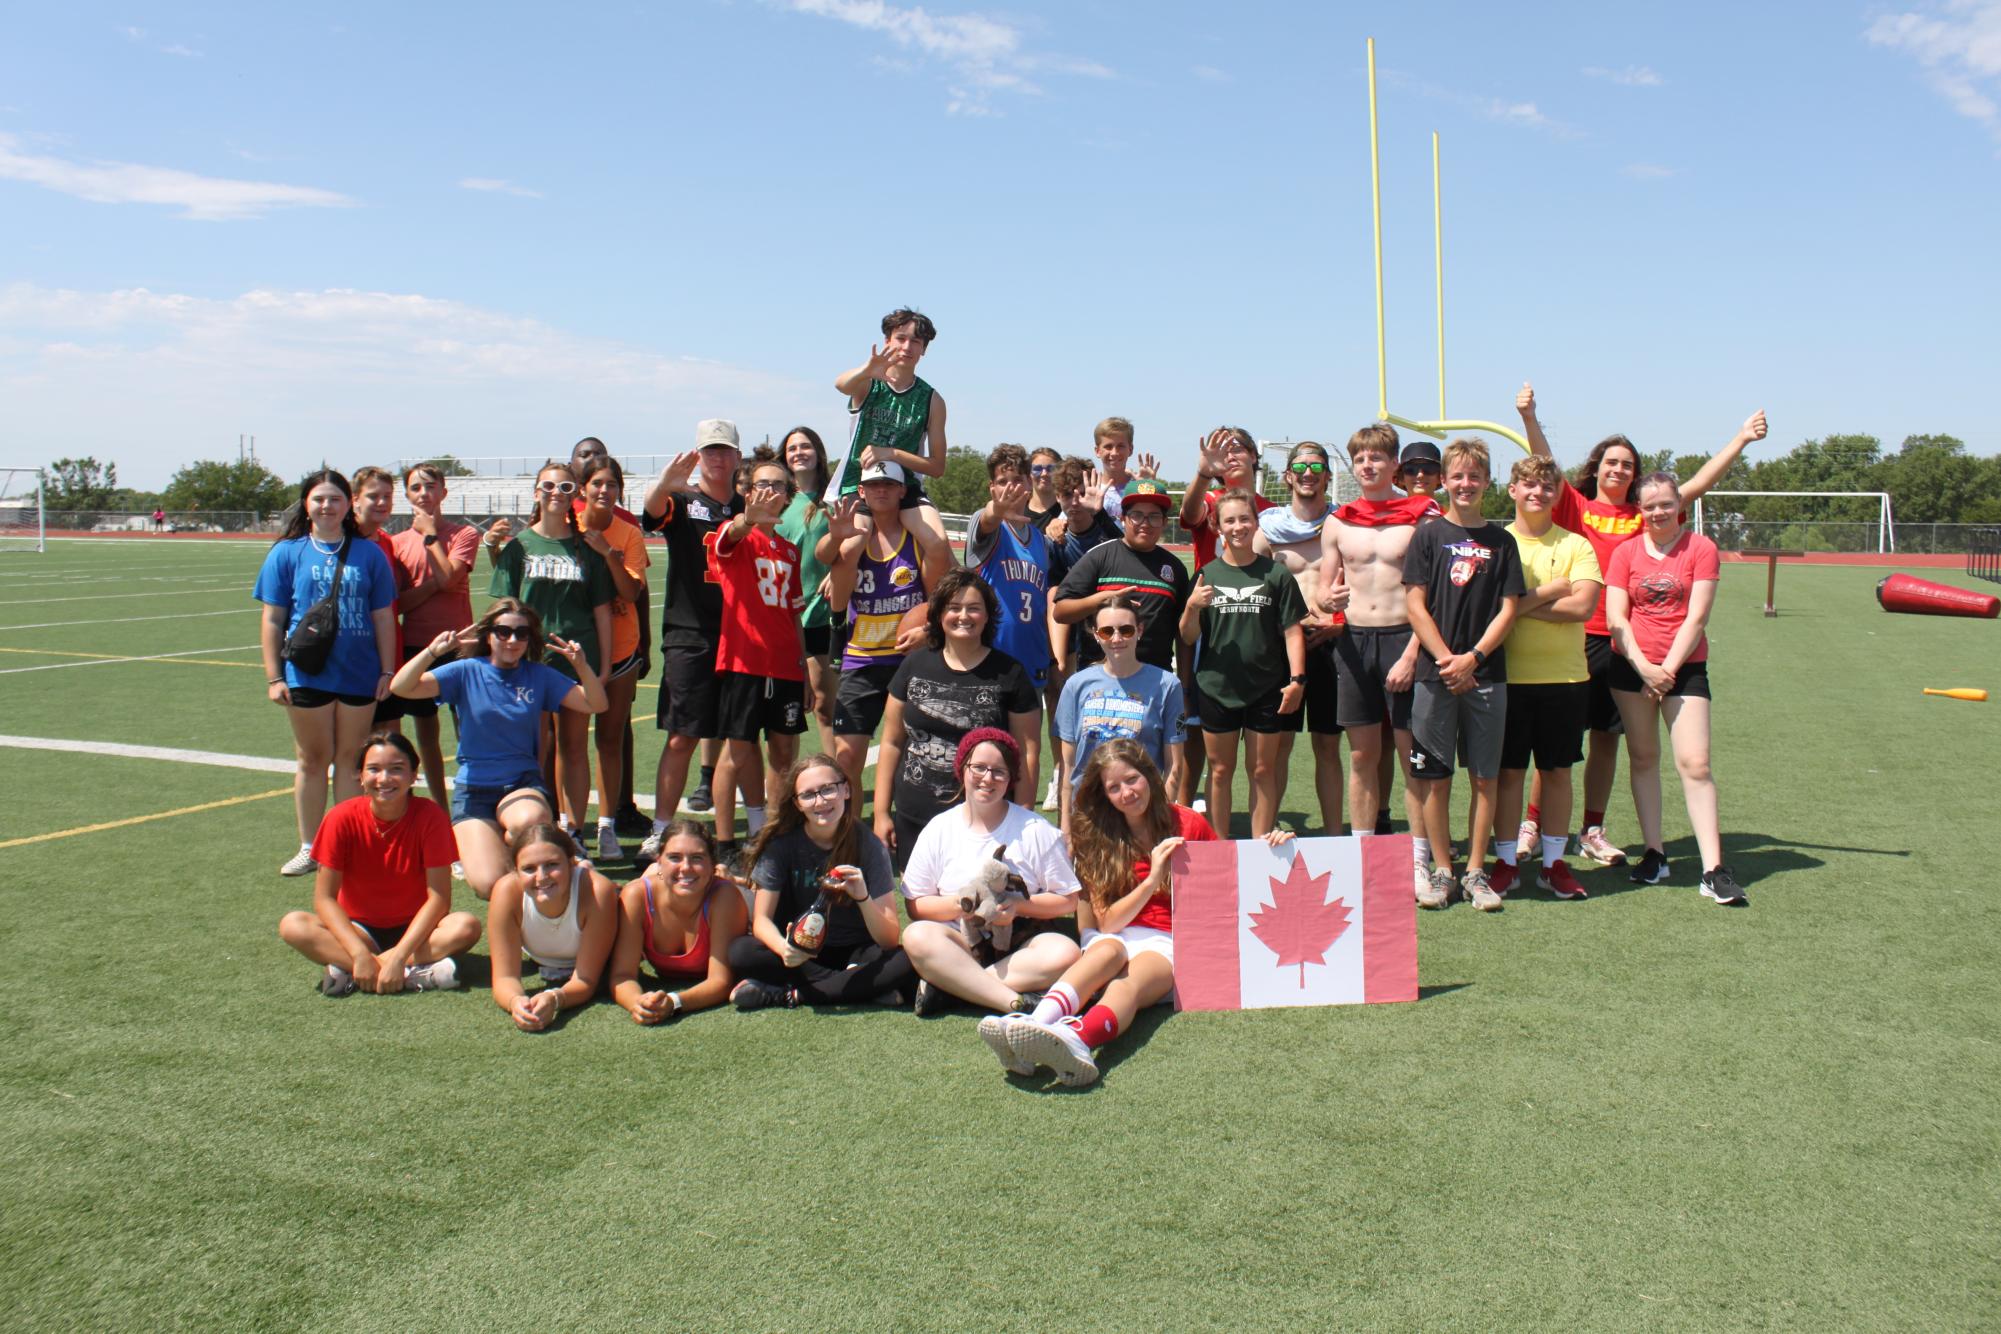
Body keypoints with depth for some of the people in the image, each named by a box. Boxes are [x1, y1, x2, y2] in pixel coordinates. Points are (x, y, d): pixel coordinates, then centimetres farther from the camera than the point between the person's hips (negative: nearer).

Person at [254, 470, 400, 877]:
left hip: (360, 674, 1)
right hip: (307, 673, 0)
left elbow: (383, 617, 7)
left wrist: (387, 670, 3)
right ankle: (309, 848, 19)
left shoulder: (369, 553, 5)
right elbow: (273, 619, 2)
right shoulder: (287, 552, 2)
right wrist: (273, 677, -2)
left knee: (350, 759, 7)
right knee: (313, 759, 8)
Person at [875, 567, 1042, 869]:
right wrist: (881, 812, 7)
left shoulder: (1009, 675, -1)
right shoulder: (915, 666, 6)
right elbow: (892, 742, 10)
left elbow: (1028, 752, -1)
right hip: (913, 821, 3)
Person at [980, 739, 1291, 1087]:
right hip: (1115, 938, 1)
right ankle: (1037, 1024, -66)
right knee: (1108, 951, -36)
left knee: (1131, 979, -35)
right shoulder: (1097, 837, 10)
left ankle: (1075, 1038, -70)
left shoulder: (1187, 824, 9)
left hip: (1170, 943, -1)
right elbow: (1107, 923, 1)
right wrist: (1152, 880, -12)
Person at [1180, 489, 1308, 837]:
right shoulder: (1207, 575, 2)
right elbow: (1188, 637, 3)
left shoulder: (1276, 574, 0)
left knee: (1263, 770, 7)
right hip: (1217, 688, 1)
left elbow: (1293, 631, 1)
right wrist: (1191, 607, -16)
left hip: (1266, 689, -1)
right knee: (1220, 771, 8)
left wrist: (1297, 679, -7)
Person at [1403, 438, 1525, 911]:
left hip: (1485, 673, 1)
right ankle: (1441, 870, 12)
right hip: (1435, 674, -1)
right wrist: (1447, 660, -10)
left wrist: (1472, 658, -9)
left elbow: (1508, 609, 3)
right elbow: (1416, 606, -1)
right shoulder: (1429, 536, 4)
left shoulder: (1501, 540, 7)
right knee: (1435, 778, 2)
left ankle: (1476, 871, 12)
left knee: (1484, 776, 3)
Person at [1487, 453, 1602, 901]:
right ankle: (1505, 860, 14)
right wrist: (1553, 589, -12)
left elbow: (1583, 605, -10)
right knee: (1509, 770, 4)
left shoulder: (1576, 545, 4)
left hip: (1564, 676, 1)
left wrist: (1522, 605, -12)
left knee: (1557, 771, 8)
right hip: (1509, 675, -1)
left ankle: (1553, 861, 18)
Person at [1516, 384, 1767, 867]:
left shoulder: (1644, 515, 11)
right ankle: (1534, 822, 12)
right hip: (1570, 636, -3)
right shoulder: (1575, 506, 3)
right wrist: (1529, 418, -25)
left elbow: (1698, 485, 9)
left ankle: (1592, 832, 19)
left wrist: (1741, 440, 3)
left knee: (1606, 738, 10)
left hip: (1620, 641, 3)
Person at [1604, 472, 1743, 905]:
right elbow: (1615, 617, 0)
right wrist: (1643, 667, -11)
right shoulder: (1626, 552, 5)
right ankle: (1654, 853, 17)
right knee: (1642, 759, 7)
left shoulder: (1700, 548, -1)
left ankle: (1713, 869, -9)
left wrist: (1668, 667, -11)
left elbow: (1696, 617, -6)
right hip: (1631, 666, 3)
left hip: (1684, 666, -2)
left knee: (1695, 763, -9)